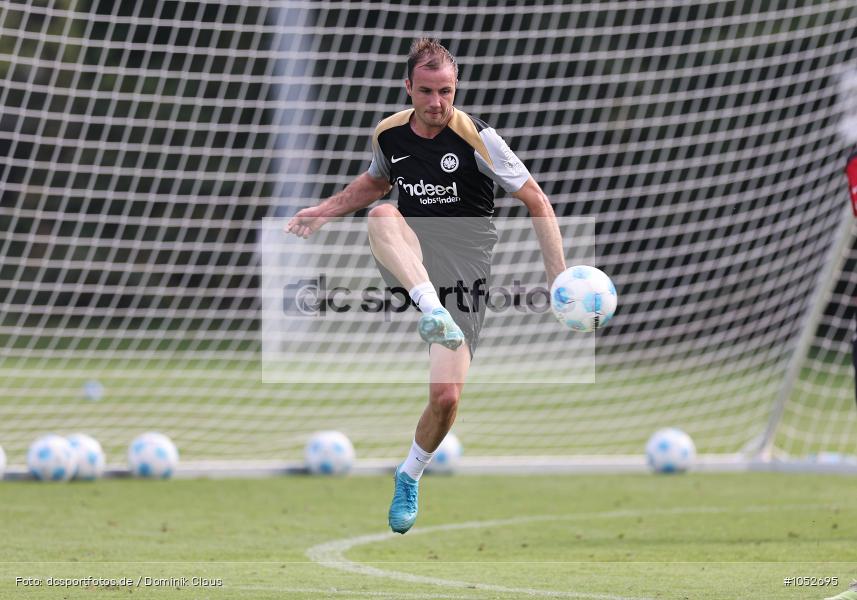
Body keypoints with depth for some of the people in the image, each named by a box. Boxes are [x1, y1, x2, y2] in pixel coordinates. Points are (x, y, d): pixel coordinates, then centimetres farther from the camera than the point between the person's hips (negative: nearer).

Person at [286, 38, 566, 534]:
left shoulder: (478, 138, -13)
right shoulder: (388, 134, 1)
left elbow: (537, 202, -7)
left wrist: (560, 279, -14)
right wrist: (325, 211, 13)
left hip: (463, 262, -3)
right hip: (411, 257, 3)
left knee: (446, 396, -12)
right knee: (382, 215, -33)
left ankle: (410, 476, 19)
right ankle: (432, 310, -53)